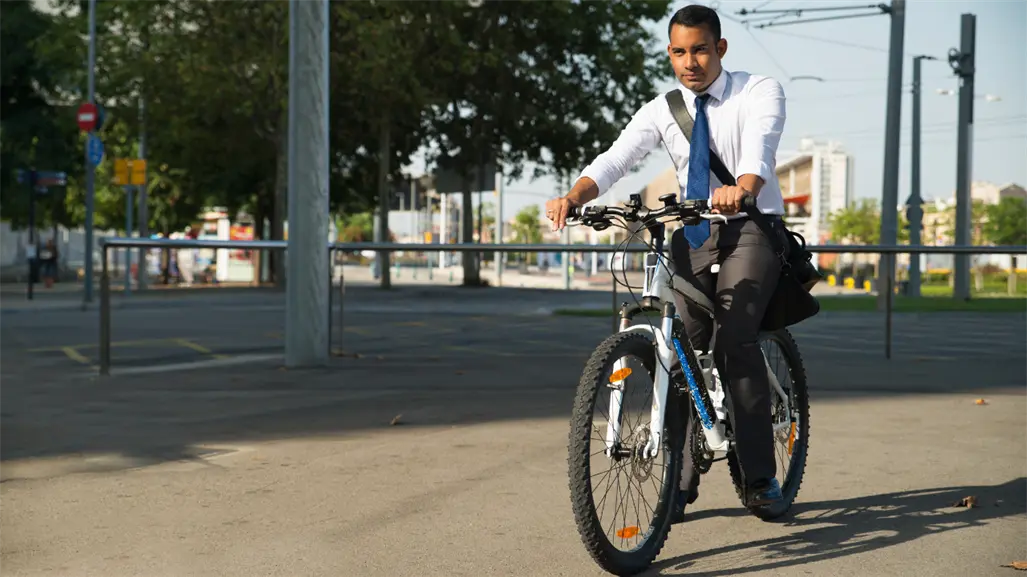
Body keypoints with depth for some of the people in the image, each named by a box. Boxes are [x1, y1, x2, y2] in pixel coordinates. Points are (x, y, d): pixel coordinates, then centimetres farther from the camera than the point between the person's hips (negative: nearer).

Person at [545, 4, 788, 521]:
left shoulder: (760, 92, -5)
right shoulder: (661, 111, 4)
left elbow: (759, 147, -26)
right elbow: (615, 158, -12)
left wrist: (742, 189, -48)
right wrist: (572, 197, -32)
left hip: (751, 228, -4)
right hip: (692, 233, 4)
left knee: (733, 339, -22)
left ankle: (759, 475, -14)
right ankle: (682, 482, 8)